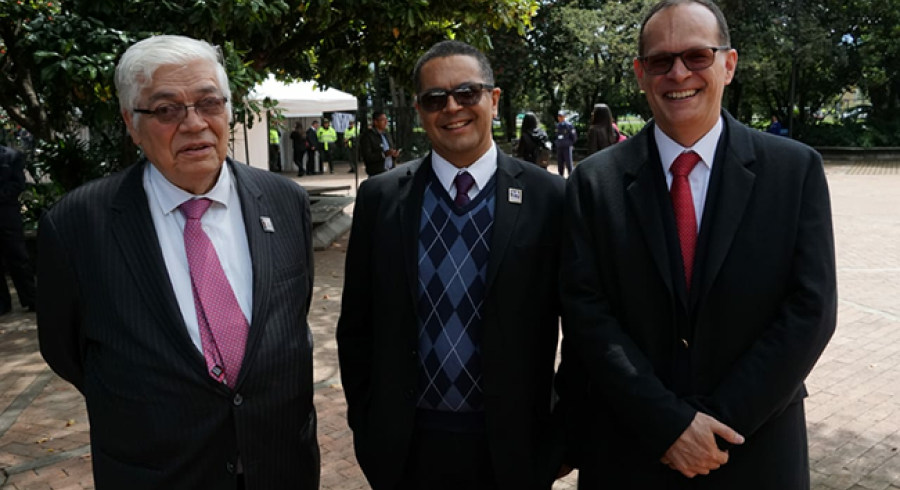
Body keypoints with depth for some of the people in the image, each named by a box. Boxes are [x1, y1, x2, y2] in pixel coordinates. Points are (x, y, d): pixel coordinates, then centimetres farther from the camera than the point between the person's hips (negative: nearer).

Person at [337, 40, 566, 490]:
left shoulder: (546, 197, -8)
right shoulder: (380, 197, -3)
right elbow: (356, 327, 3)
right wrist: (365, 423, 4)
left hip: (511, 445, -1)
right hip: (406, 446, 1)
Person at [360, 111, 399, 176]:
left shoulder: (387, 134, 16)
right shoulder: (367, 136, -6)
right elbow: (367, 157, -16)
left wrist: (394, 154, 0)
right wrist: (383, 154, -24)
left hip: (390, 172, 7)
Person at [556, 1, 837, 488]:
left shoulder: (796, 169, -4)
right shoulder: (595, 181, -5)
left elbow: (810, 309, -7)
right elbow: (585, 310, -9)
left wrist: (719, 421, -12)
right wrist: (668, 423, -15)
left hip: (756, 450, 1)